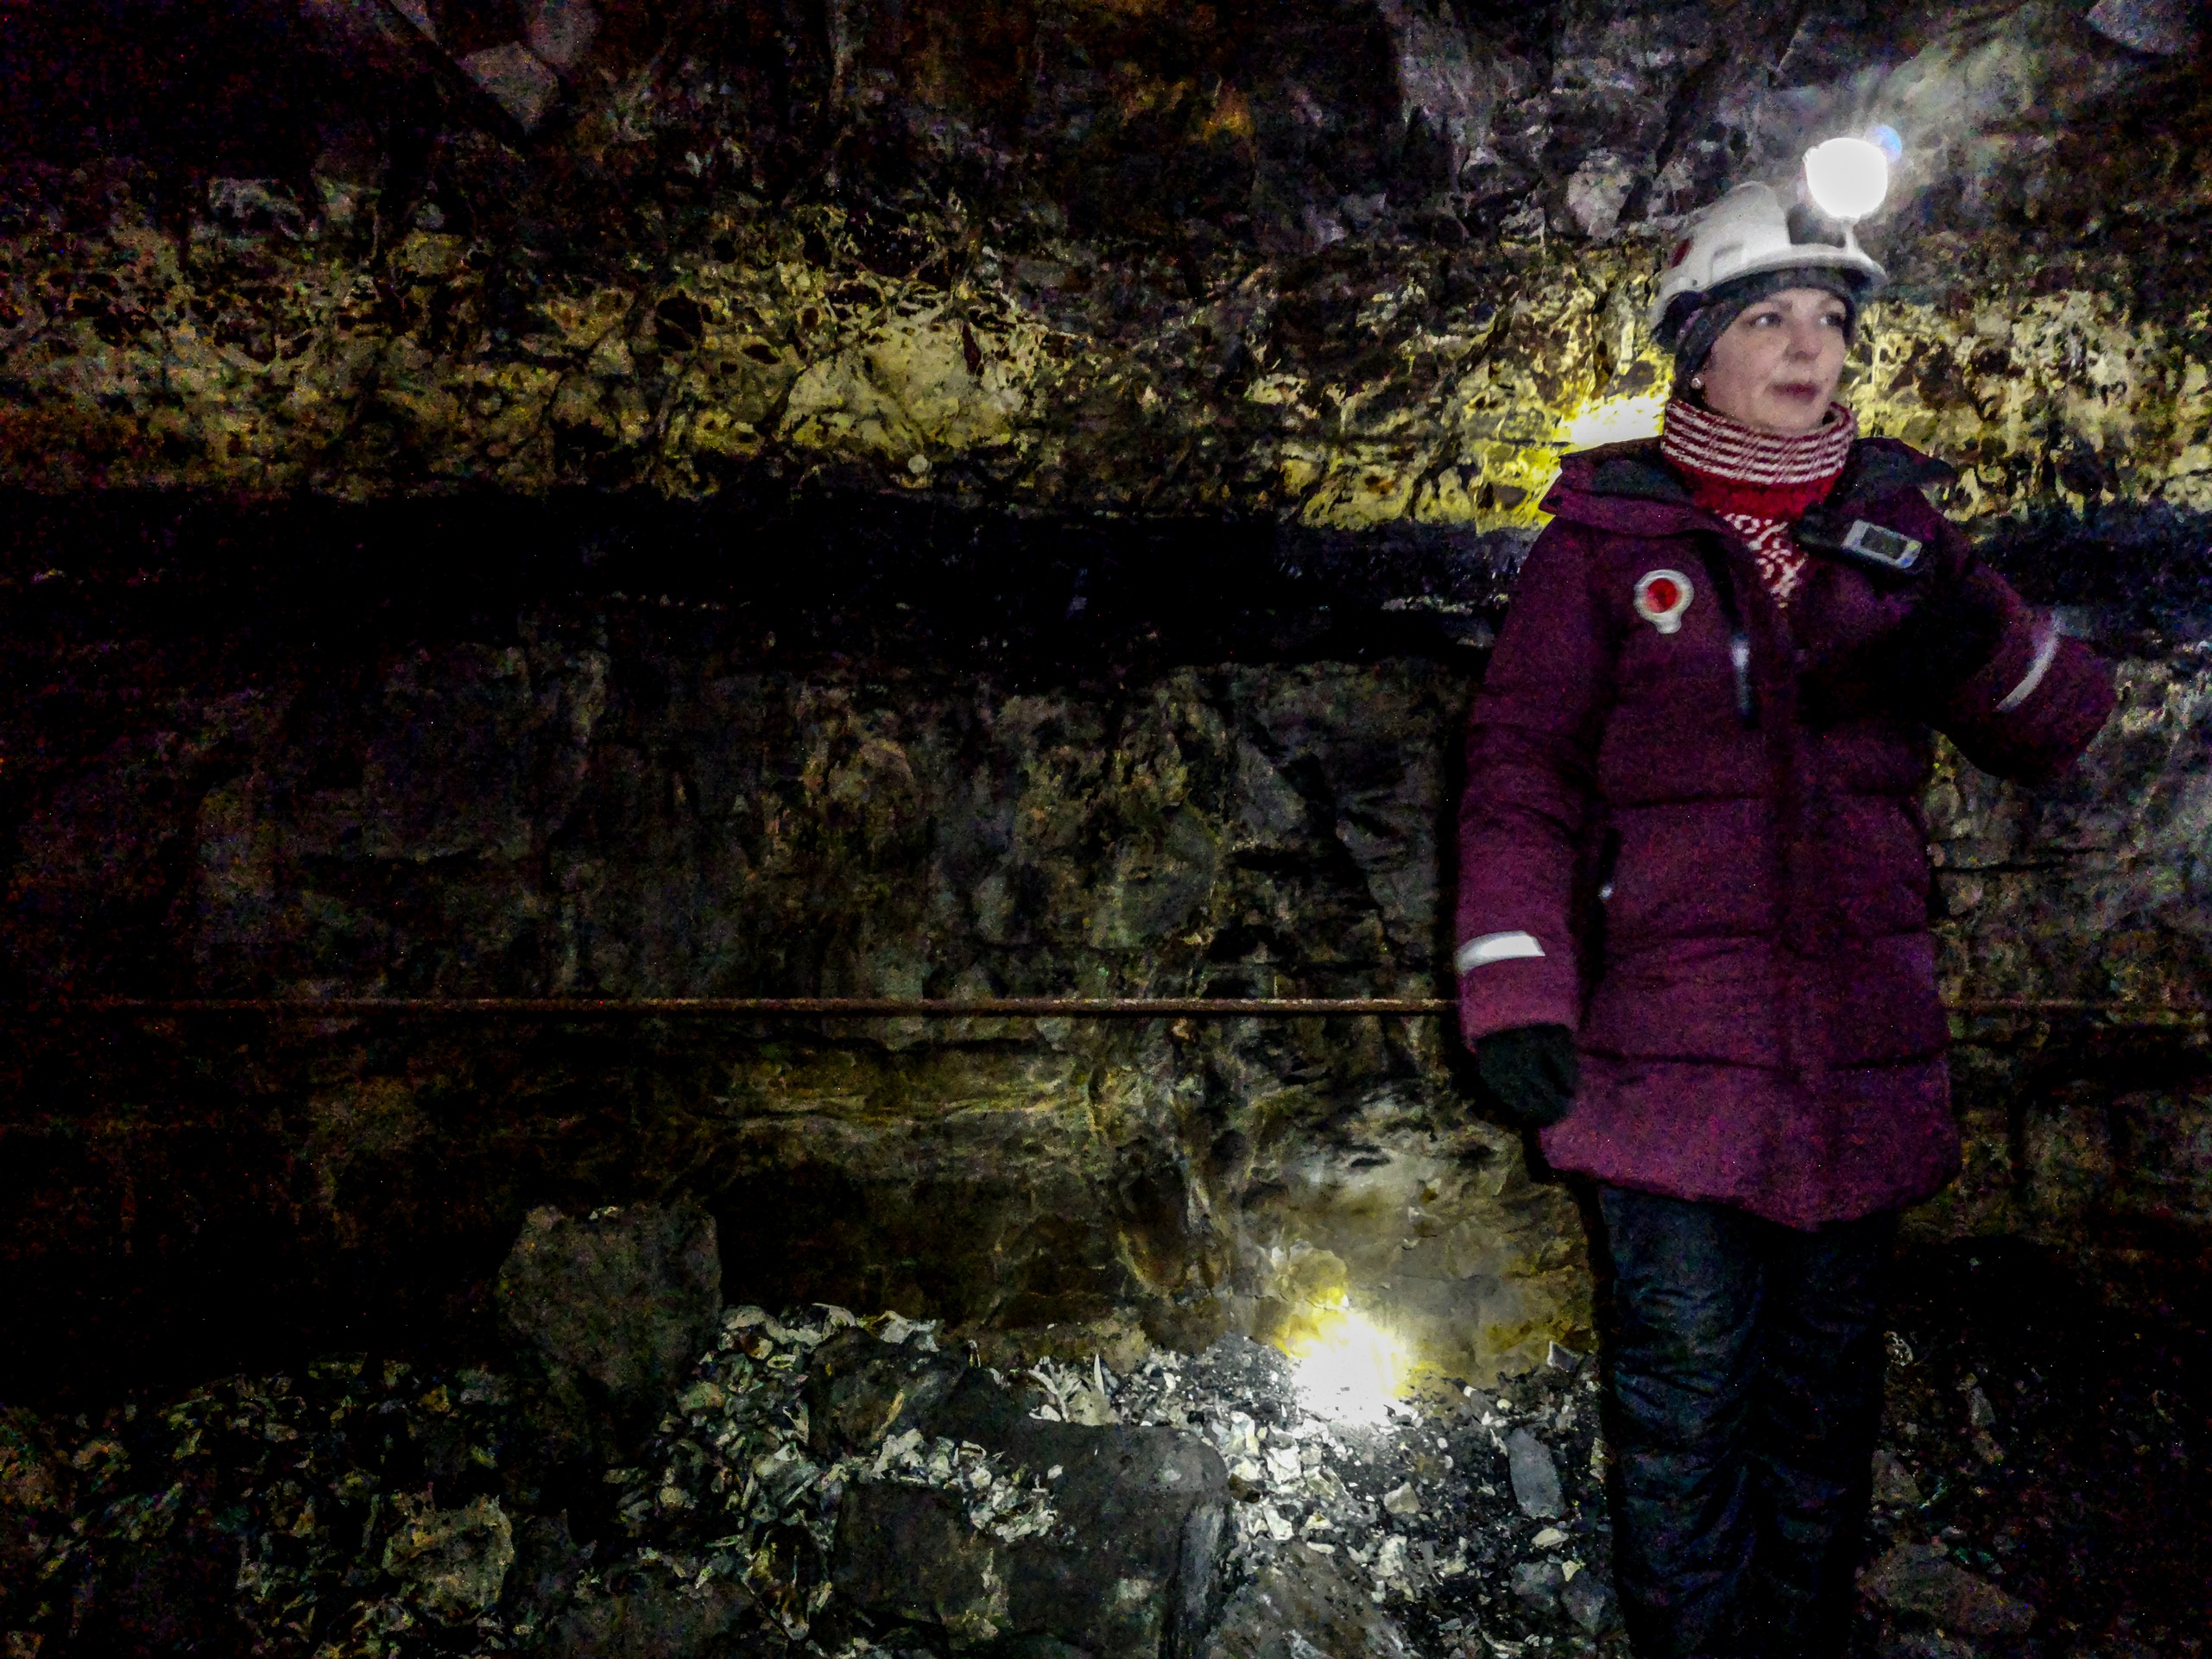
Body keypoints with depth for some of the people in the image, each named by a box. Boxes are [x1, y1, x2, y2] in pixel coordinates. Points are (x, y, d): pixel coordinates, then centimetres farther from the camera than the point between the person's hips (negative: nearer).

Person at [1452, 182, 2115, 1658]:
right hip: (1671, 1040, -4)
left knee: (1829, 1377, 16)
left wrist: (1984, 641, -12)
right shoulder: (1608, 534, 0)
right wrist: (1515, 992, -17)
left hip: (1863, 1056, 4)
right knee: (1688, 1381, 0)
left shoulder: (1895, 524, 11)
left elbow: (2064, 732, 11)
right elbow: (1522, 771, -6)